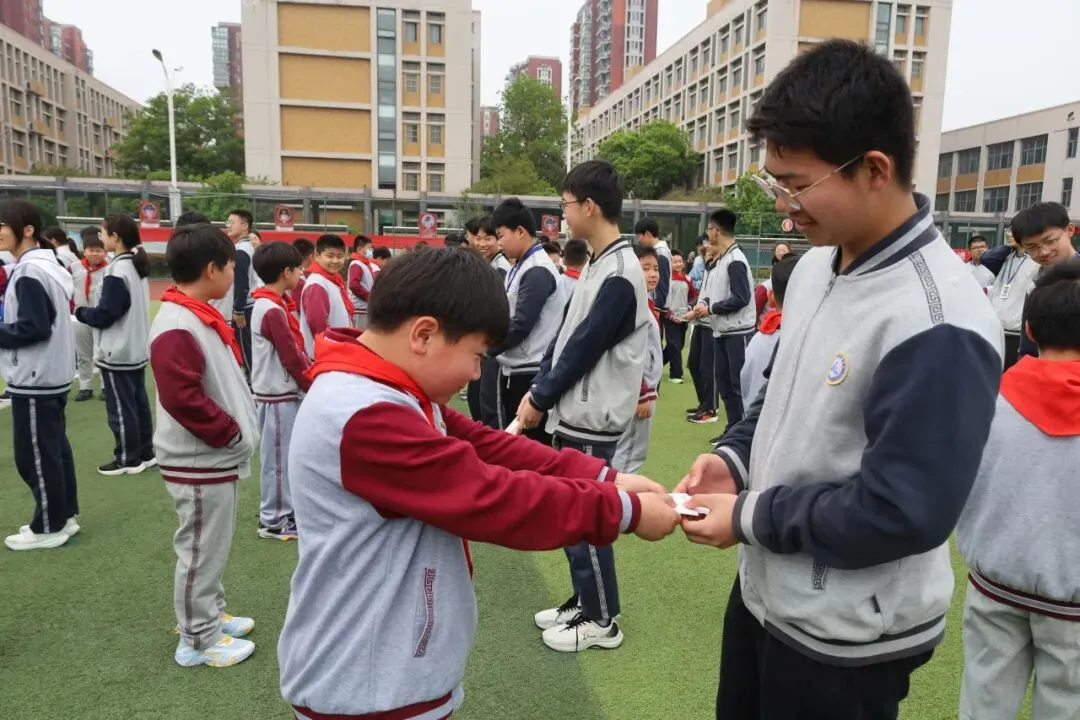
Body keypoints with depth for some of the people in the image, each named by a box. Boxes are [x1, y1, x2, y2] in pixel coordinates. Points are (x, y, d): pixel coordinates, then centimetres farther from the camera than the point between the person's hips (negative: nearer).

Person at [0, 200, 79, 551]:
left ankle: (49, 527, 11)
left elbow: (34, 327, -23)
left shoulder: (29, 273, -19)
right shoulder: (45, 266, 11)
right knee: (55, 447, 15)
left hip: (35, 379, -10)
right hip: (50, 374, 10)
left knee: (34, 454, 0)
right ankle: (64, 516, 25)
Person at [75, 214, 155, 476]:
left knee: (120, 408, 2)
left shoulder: (117, 271, -20)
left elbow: (105, 315, -19)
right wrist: (89, 312, 13)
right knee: (139, 402, 14)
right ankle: (145, 453, 21)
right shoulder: (137, 266, 7)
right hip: (137, 348, 9)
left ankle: (128, 459, 11)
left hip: (117, 352, -9)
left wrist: (80, 313, -1)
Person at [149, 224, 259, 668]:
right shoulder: (177, 327, -23)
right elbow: (183, 398, -28)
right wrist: (231, 434, -18)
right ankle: (198, 640, 20)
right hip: (200, 463, -10)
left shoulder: (201, 317, 9)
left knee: (213, 547, 22)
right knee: (201, 550, 5)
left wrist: (236, 431, 9)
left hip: (216, 458, 10)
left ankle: (210, 614, 38)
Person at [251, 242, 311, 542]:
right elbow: (291, 357, -19)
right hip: (279, 395, -9)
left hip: (283, 392, 9)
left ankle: (283, 510, 27)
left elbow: (294, 350, 10)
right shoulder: (273, 311, -19)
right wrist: (314, 387, -9)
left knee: (284, 455, 16)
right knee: (278, 457, 0)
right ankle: (274, 521, 11)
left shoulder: (273, 304, 10)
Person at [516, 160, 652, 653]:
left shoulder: (620, 274, -19)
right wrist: (538, 391, 4)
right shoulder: (598, 264, 11)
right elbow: (565, 334, 11)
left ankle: (602, 620, 19)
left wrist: (540, 401, -9)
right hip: (572, 412, 9)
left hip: (591, 418, -9)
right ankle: (584, 602, 33)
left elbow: (585, 348, -19)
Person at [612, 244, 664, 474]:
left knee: (637, 454, 18)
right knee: (625, 455, -1)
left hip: (647, 389, 10)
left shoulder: (650, 307, 13)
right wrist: (641, 395, -20)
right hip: (635, 392, -10)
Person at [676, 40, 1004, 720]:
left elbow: (903, 512, -27)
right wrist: (736, 456, -4)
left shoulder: (938, 325, -27)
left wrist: (750, 517, -18)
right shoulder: (816, 265, 0)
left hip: (847, 642, -7)